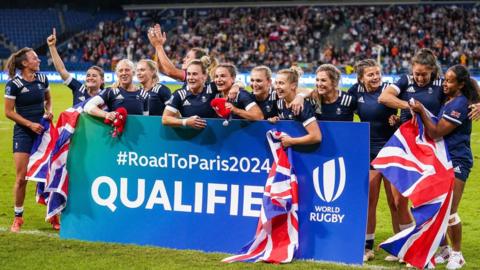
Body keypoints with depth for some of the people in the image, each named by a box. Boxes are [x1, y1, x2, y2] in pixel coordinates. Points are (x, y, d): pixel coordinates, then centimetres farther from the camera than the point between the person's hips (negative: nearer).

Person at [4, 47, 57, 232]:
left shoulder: (42, 79, 3)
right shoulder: (14, 84, -11)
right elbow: (9, 112, -7)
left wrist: (49, 111, -1)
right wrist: (30, 124, -13)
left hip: (43, 130, 4)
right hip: (23, 133, -4)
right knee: (21, 178, -4)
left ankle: (53, 216, 14)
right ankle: (18, 218, 11)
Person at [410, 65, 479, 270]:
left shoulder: (459, 104, -16)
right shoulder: (445, 99, 9)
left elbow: (436, 133, -17)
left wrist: (421, 112, -18)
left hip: (457, 162, -8)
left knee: (449, 210, -7)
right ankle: (444, 249, 21)